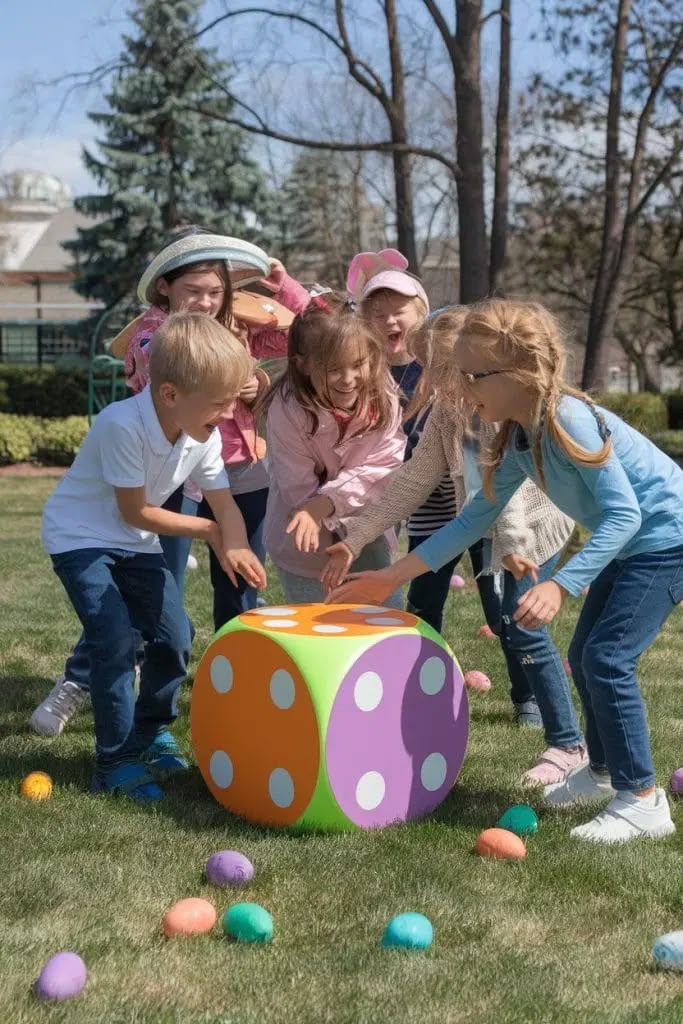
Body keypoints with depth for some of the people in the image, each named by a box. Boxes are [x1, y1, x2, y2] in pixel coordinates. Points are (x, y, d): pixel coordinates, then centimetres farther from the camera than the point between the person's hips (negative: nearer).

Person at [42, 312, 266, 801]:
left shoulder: (204, 434, -12)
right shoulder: (123, 425, -34)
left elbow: (225, 503, -10)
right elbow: (135, 512, -25)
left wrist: (236, 547, -33)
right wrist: (208, 530, -15)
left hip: (136, 543, 7)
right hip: (81, 539, -6)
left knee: (175, 636, 1)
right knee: (117, 642, -17)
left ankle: (152, 732, 25)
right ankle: (116, 762, -6)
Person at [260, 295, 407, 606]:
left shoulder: (382, 397, -15)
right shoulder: (288, 411, -24)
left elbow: (382, 467, -17)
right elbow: (299, 488, -19)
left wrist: (327, 502, -30)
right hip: (308, 540, -3)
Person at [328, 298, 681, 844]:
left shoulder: (569, 421, -28)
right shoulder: (518, 439, -1)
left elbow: (623, 514, -30)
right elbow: (476, 517, 6)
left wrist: (560, 586, -38)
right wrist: (393, 576, 5)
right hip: (627, 544, 9)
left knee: (607, 656, -14)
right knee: (586, 655, 15)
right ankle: (604, 770, 35)